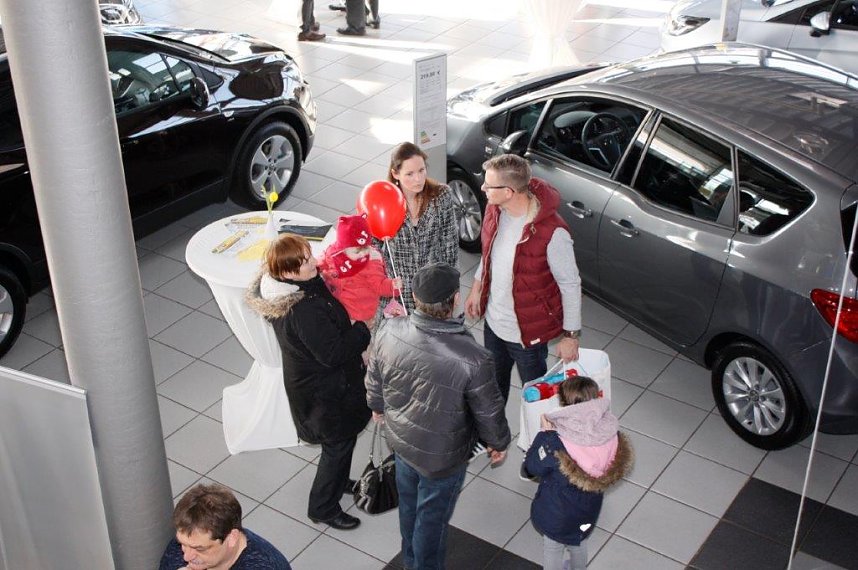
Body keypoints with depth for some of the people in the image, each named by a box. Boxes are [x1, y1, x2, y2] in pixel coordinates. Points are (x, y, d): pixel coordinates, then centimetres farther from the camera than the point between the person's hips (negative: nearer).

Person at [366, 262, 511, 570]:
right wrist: (498, 443, 3)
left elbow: (374, 379, -4)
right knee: (432, 518, 21)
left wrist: (377, 406, 19)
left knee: (408, 504, 31)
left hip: (400, 439, 5)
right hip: (442, 456, -5)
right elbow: (489, 411, -19)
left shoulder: (389, 331, -24)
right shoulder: (472, 359, -37)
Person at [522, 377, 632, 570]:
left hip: (556, 515, -5)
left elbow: (531, 468, -20)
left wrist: (545, 433, -13)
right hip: (588, 511, 5)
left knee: (553, 550, 25)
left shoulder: (554, 444, -39)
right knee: (579, 544, 35)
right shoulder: (609, 434, -25)